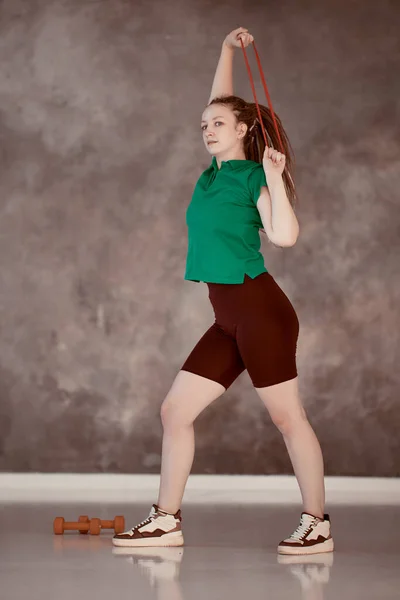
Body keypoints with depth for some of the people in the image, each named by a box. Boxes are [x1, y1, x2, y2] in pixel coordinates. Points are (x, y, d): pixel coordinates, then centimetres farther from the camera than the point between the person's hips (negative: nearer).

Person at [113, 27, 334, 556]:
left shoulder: (254, 176, -6)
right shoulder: (215, 172, 14)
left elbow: (285, 235, -20)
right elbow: (221, 103, 27)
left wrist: (275, 175, -19)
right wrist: (227, 50, 24)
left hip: (260, 310, -8)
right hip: (230, 321, 8)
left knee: (287, 417, -3)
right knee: (175, 411, 5)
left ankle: (317, 526, 5)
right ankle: (167, 521, 11)